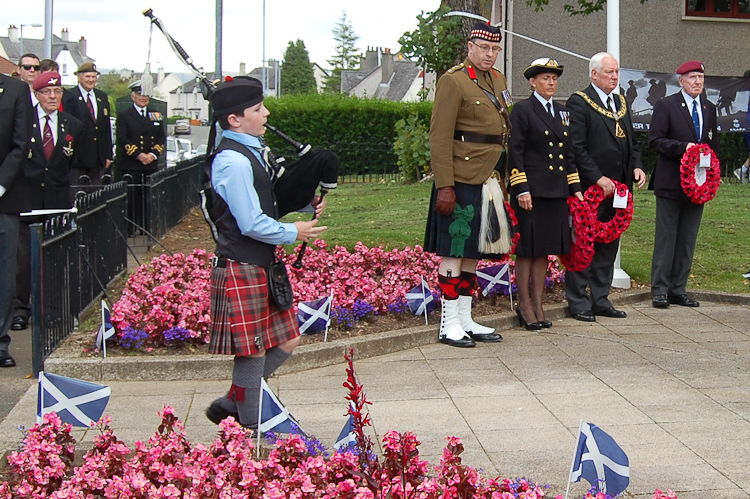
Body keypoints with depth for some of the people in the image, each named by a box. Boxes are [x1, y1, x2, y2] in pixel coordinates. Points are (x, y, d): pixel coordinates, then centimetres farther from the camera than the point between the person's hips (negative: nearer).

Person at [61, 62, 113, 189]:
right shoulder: (69, 97, -4)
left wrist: (108, 155, 12)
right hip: (77, 157, -5)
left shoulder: (102, 97, 15)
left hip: (98, 158, 5)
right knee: (74, 193, -3)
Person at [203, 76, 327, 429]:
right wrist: (294, 233, -7)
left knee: (286, 341, 14)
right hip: (242, 270, -10)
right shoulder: (233, 161, -19)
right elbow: (252, 224, -21)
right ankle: (249, 428, 13)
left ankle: (229, 407, 25)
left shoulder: (251, 152, 12)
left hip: (262, 266, 10)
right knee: (253, 352, -1)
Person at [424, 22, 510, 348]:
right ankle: (449, 324, 4)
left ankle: (466, 321, 19)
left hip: (488, 182, 8)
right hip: (461, 183, -8)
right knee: (454, 252, -2)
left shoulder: (498, 81, 15)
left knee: (473, 253, 12)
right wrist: (444, 186, -19)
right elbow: (439, 138, -14)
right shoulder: (453, 81, -10)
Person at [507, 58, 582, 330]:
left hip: (556, 192, 6)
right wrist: (521, 190, -14)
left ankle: (538, 305, 16)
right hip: (531, 192, -6)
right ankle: (524, 305, 8)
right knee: (526, 249, 0)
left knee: (544, 249, 10)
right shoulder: (522, 109, -4)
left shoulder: (562, 112, 16)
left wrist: (575, 187, 12)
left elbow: (569, 153, 19)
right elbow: (515, 152, -8)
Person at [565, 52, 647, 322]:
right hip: (589, 188, -7)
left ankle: (600, 300, 20)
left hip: (618, 187, 7)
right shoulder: (579, 102, -7)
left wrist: (637, 166, 3)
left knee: (609, 246, 12)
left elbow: (630, 141, 21)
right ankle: (578, 302, 5)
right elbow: (576, 147, -14)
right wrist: (598, 178, -18)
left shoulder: (621, 102, 17)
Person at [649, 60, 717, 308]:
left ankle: (678, 289, 14)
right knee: (666, 238, -2)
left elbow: (713, 144, 20)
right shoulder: (666, 106, -3)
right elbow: (655, 140, -9)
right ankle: (660, 290, 4)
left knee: (687, 240, 7)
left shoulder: (709, 109, 15)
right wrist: (683, 147, -21)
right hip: (671, 183, -5)